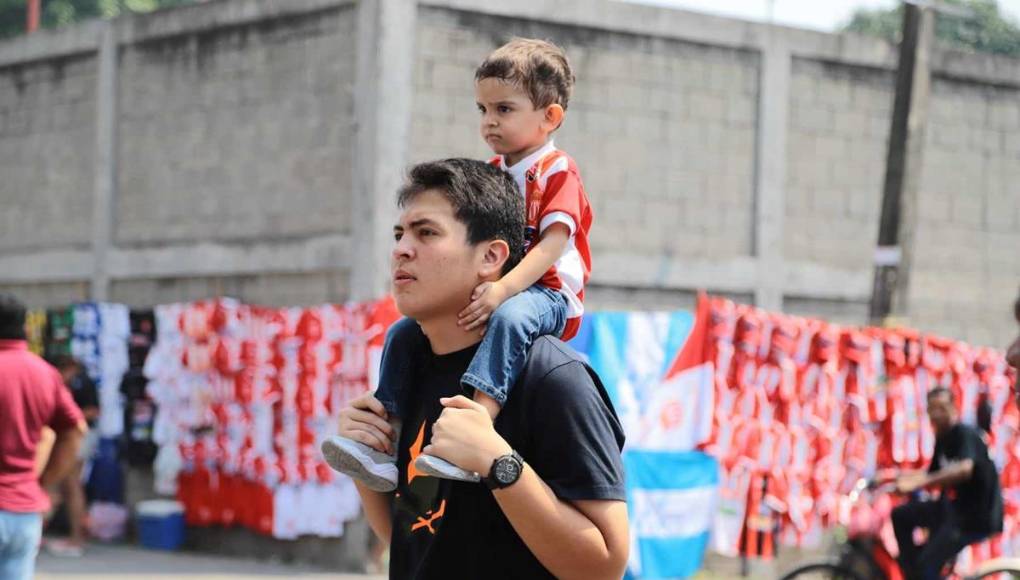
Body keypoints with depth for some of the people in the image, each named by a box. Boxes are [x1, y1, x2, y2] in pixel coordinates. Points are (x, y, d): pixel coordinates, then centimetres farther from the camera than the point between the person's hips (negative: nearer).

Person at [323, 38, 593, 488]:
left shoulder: (557, 171, -6)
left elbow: (553, 244, -20)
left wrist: (503, 289, -34)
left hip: (544, 295, -8)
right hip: (487, 293, 8)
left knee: (509, 317, -41)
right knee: (404, 331, -6)